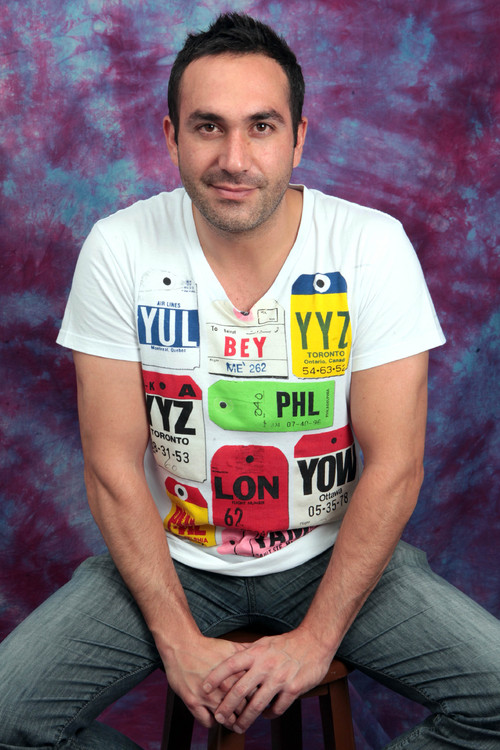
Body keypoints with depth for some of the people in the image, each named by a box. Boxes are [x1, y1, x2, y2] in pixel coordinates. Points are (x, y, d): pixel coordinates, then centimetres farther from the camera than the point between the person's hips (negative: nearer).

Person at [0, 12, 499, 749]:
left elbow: (394, 465, -13)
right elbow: (114, 466, -9)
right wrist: (179, 640, -13)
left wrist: (316, 638, -15)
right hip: (171, 556, 1)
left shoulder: (373, 246, -14)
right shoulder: (119, 249, -12)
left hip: (333, 553, 0)